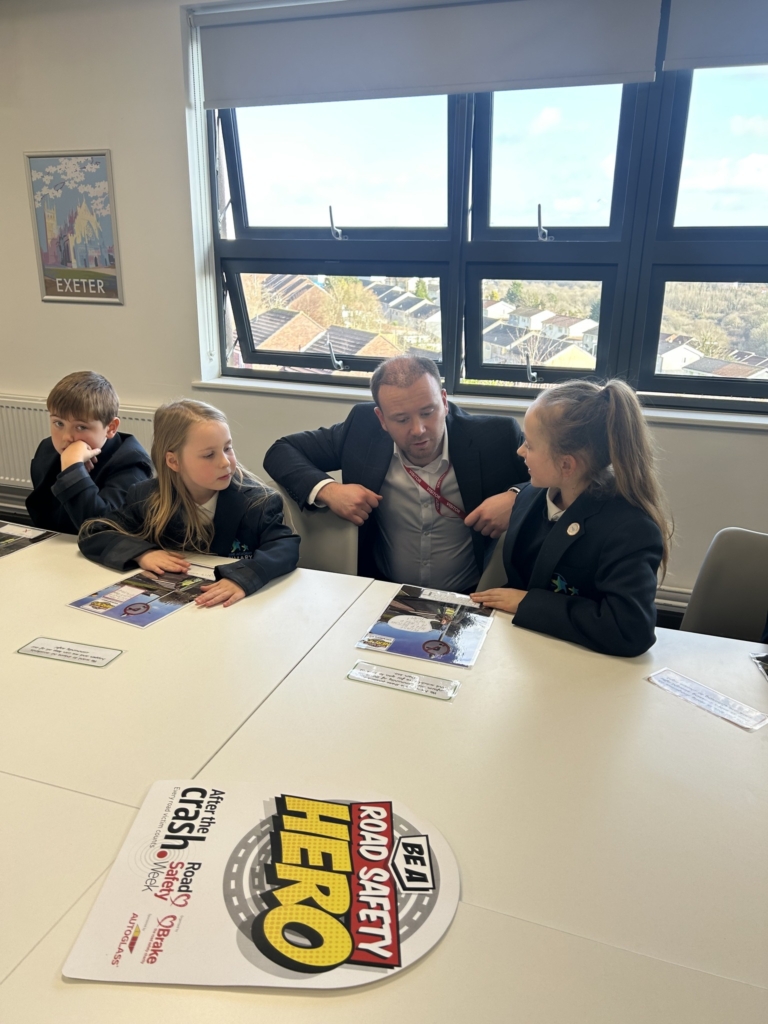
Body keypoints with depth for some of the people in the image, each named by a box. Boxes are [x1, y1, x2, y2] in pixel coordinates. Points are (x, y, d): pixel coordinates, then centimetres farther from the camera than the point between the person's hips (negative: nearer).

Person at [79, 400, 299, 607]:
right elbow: (91, 534, 2)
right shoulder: (148, 498, -3)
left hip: (233, 609, -2)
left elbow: (287, 547, -22)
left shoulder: (254, 500, -10)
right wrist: (141, 553, -16)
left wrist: (242, 578, -40)